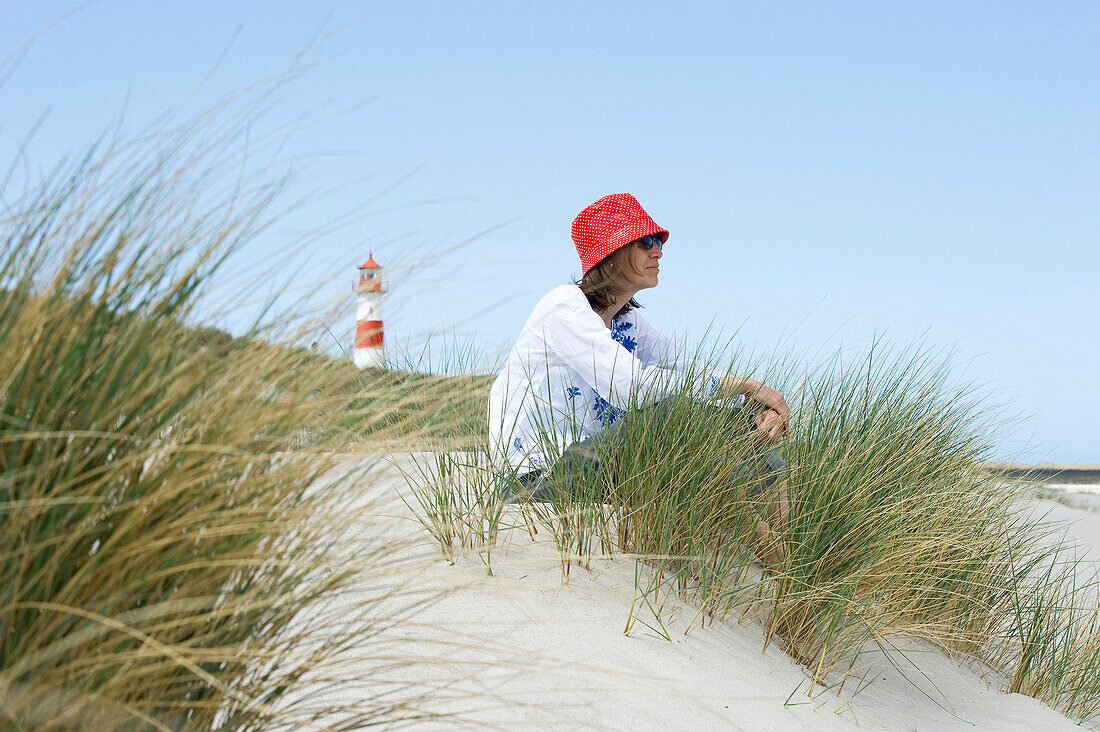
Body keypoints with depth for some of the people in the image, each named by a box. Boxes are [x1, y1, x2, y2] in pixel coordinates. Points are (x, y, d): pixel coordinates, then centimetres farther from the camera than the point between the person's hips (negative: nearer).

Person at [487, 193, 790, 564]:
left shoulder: (627, 322, 13)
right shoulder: (564, 307, -14)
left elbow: (693, 375, 7)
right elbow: (635, 387, -25)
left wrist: (765, 405, -13)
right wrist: (744, 385, -19)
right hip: (540, 484, -8)